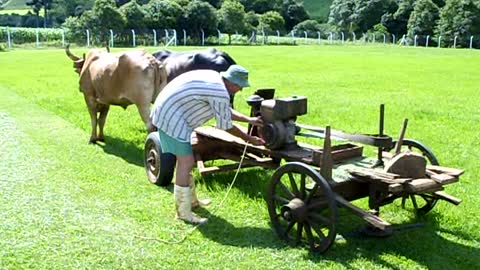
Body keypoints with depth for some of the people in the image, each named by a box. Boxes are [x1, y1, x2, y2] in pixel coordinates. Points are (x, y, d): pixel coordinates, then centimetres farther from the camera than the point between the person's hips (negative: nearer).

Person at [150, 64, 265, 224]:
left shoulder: (214, 79, 12)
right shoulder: (221, 94, -19)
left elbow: (226, 111, 21)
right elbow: (225, 126, -8)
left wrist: (249, 119, 17)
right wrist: (249, 139, 3)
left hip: (167, 112, 11)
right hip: (172, 117, -11)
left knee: (185, 160, 19)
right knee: (186, 163, -8)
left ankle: (191, 200, 32)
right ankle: (183, 212, -1)